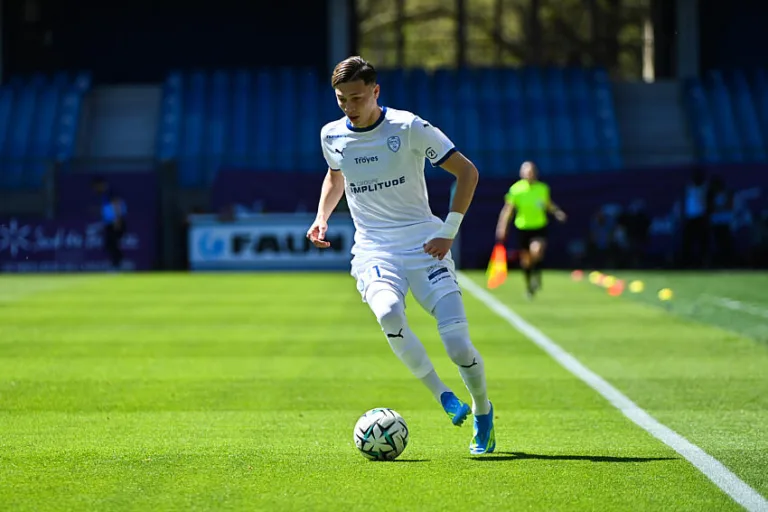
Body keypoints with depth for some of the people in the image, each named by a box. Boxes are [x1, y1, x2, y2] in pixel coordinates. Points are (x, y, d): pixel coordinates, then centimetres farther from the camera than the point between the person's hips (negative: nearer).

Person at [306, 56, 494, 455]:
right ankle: (441, 395, -16)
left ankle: (482, 411, 17)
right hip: (373, 250, 2)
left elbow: (466, 171, -1)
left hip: (424, 245, -2)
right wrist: (322, 217, 10)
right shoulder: (332, 136, 5)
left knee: (458, 346, -13)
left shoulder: (409, 128, -8)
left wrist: (449, 232, -7)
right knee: (387, 312, -34)